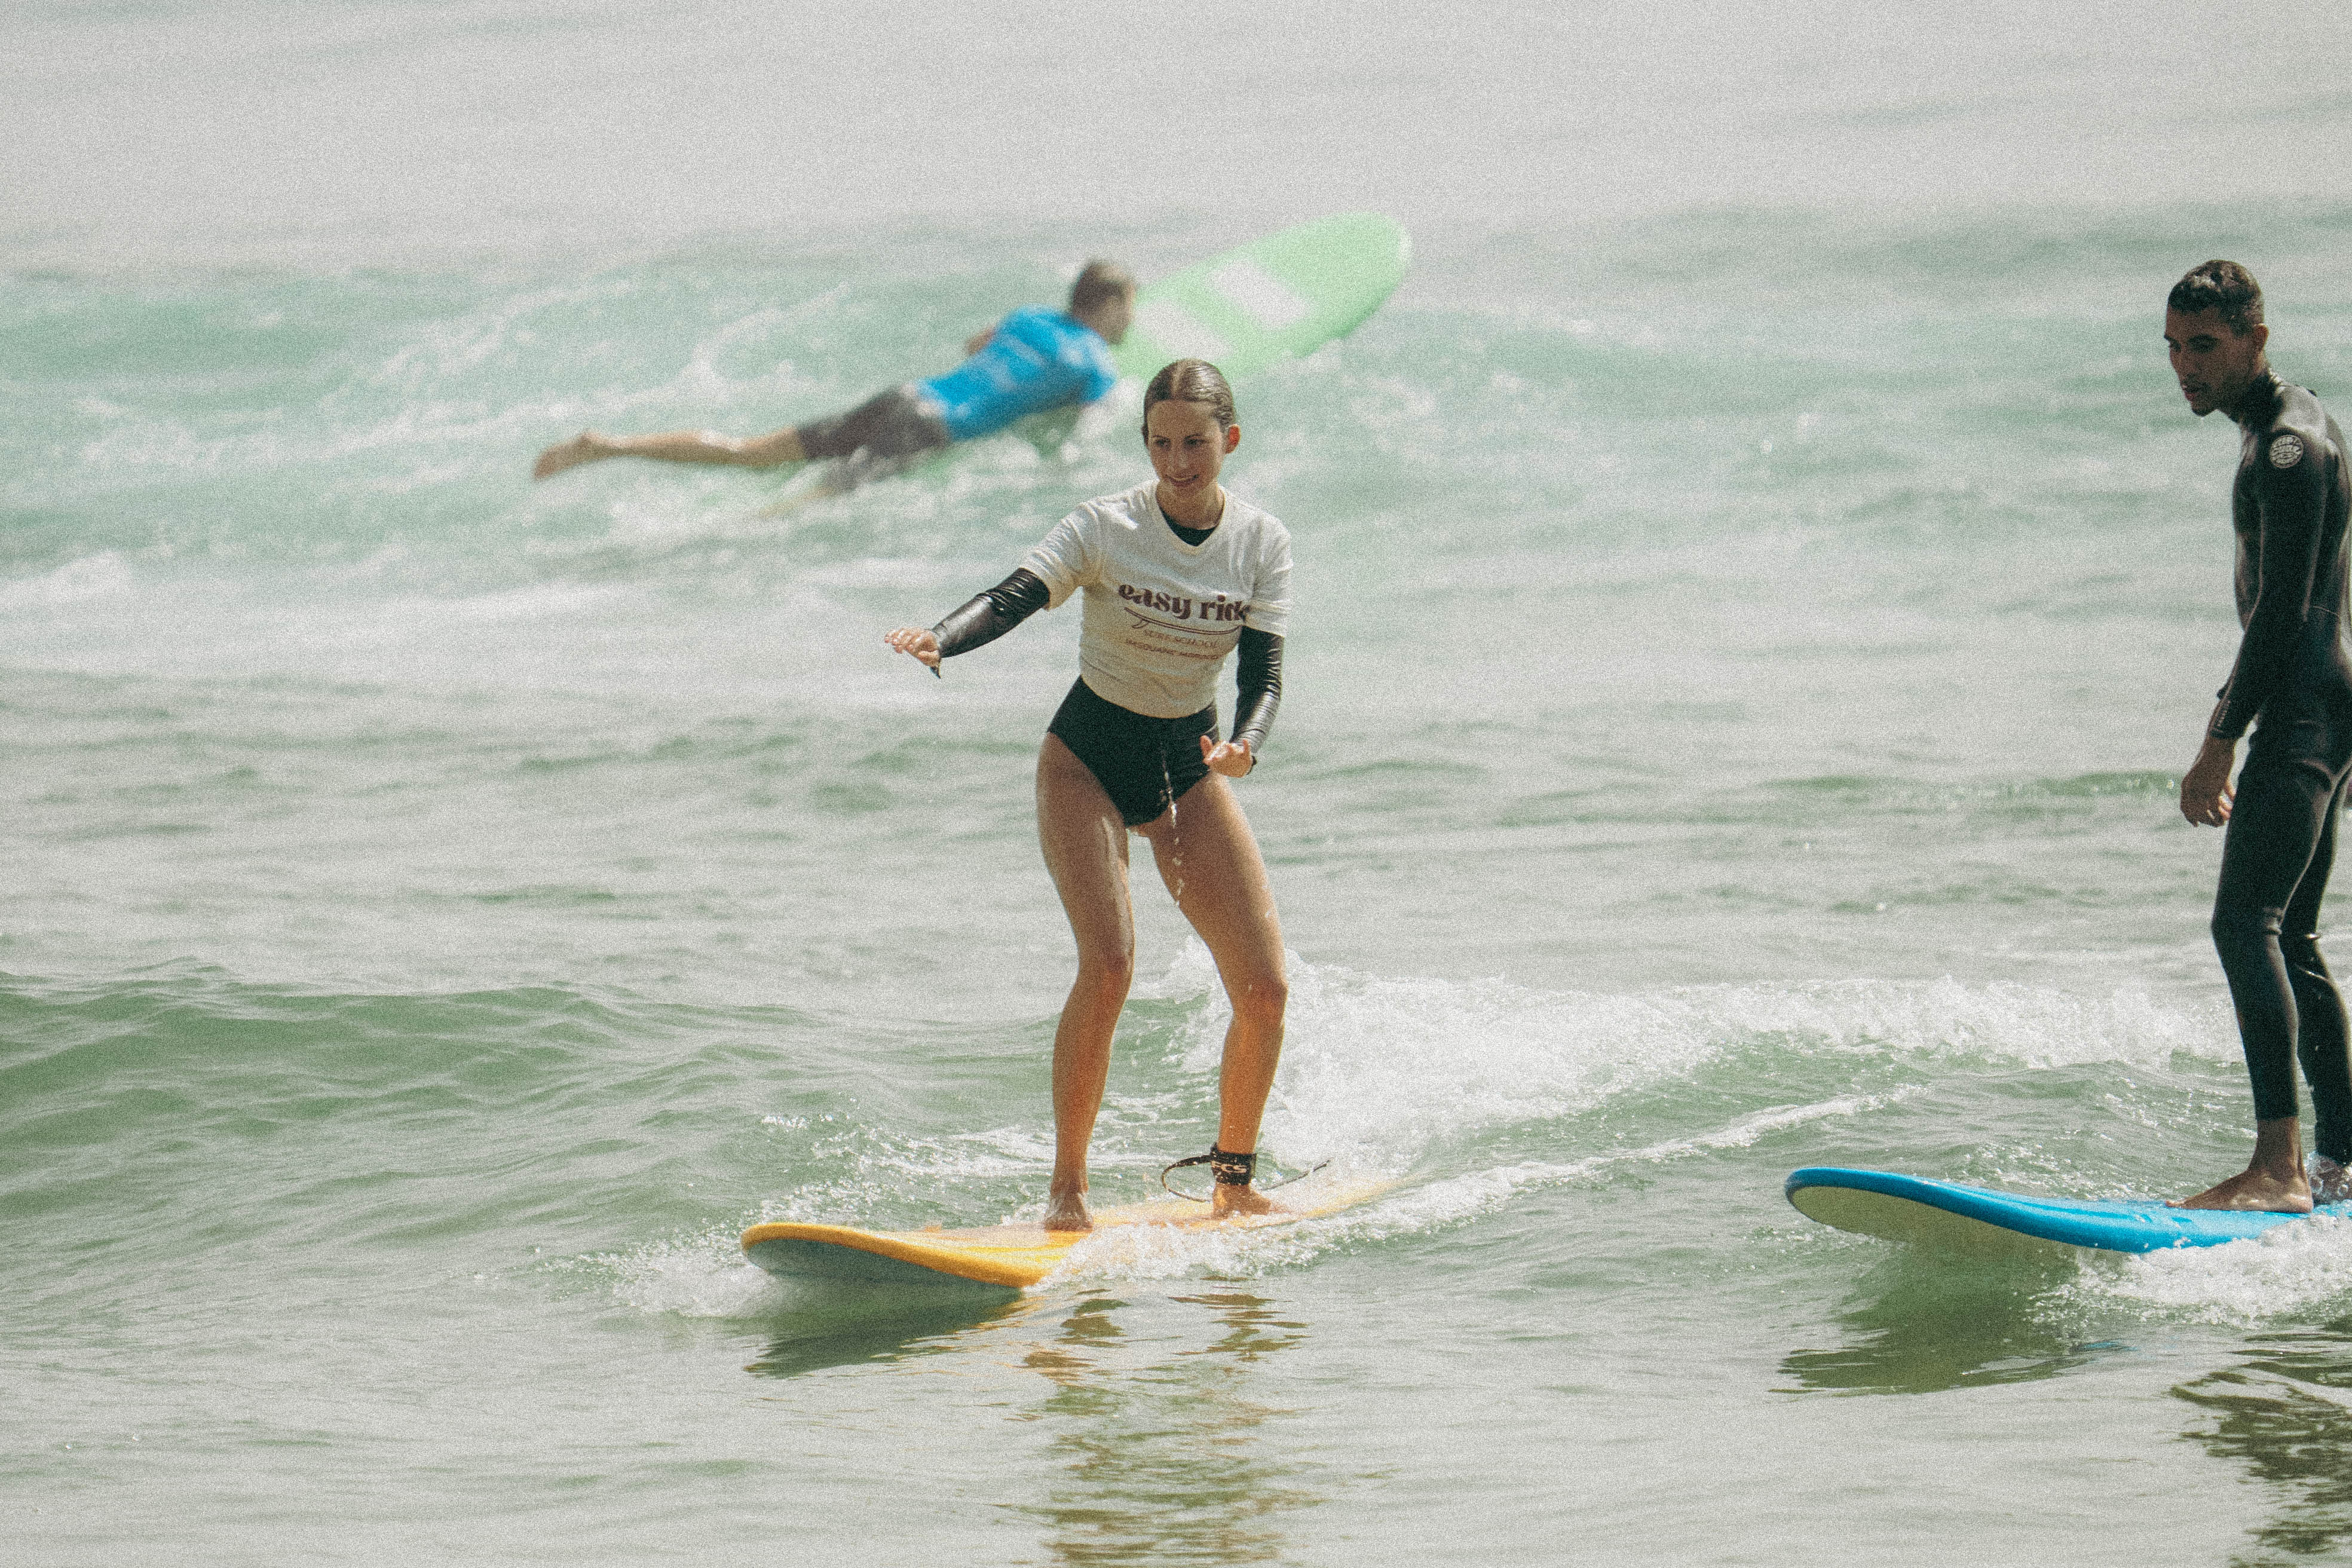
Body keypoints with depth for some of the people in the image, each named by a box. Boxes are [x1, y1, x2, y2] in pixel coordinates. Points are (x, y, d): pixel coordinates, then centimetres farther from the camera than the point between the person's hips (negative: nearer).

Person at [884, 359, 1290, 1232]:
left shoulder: (1261, 543, -7)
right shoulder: (1107, 528, -15)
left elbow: (1264, 669, -12)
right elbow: (1016, 597, -29)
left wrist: (1245, 746, -34)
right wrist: (939, 641, -50)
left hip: (1189, 764, 3)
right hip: (1089, 757, -3)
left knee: (1265, 988, -6)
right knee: (1109, 962, -25)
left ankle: (1235, 1180, 15)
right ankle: (1066, 1189, -15)